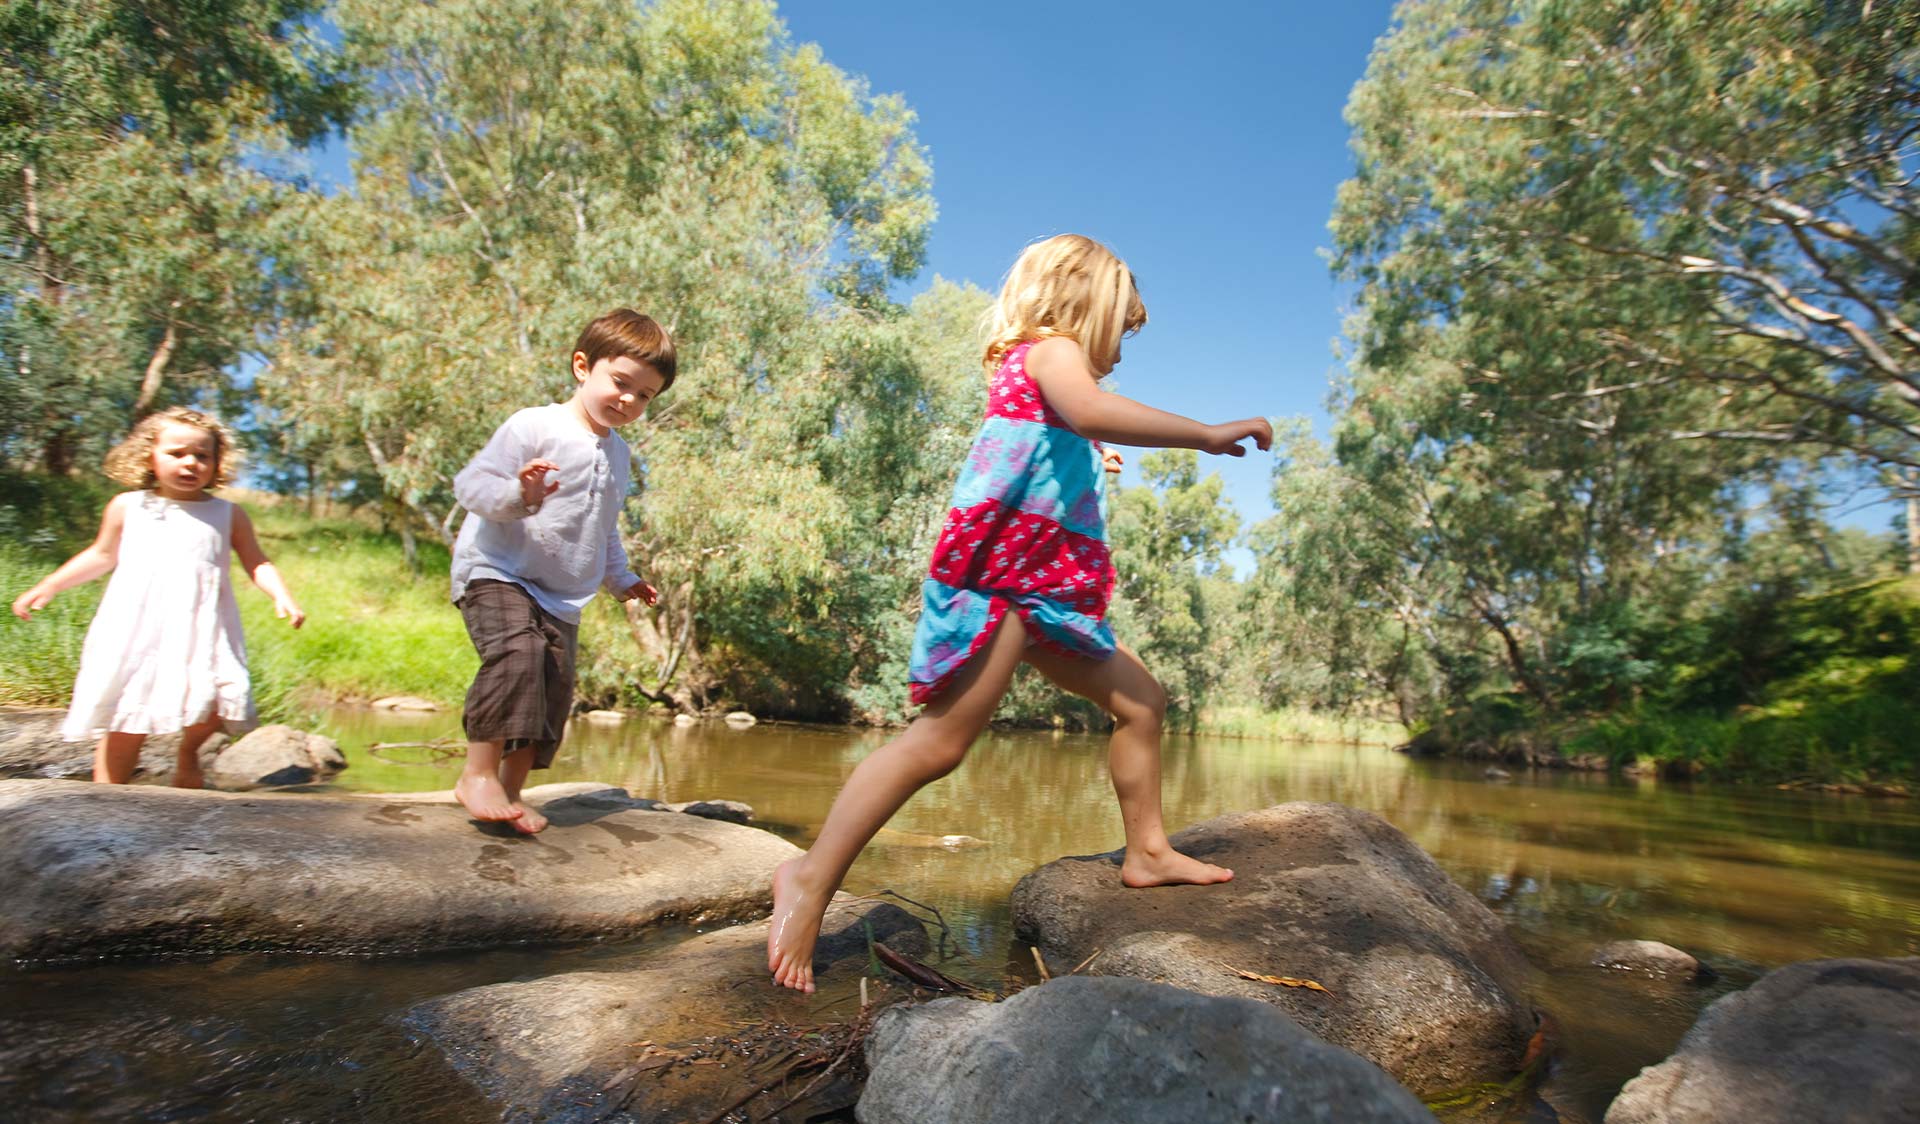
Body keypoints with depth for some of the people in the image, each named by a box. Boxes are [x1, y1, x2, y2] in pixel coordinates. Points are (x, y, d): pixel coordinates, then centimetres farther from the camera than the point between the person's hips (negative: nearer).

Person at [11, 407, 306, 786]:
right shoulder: (126, 507, 11)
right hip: (137, 629, 1)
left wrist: (282, 597, -8)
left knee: (212, 705, -17)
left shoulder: (227, 515, 8)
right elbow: (102, 555, 24)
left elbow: (257, 564, 7)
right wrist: (48, 586, 22)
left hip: (201, 631, -1)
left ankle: (188, 755, 15)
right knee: (126, 716, 2)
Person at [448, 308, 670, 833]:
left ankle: (510, 789, 10)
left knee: (555, 687, -1)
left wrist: (620, 579, 26)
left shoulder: (619, 455, 16)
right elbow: (470, 482, -13)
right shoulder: (533, 427, -8)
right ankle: (479, 772, -20)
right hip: (497, 573, -7)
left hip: (562, 597, 7)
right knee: (518, 652, -30)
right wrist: (517, 495, -32)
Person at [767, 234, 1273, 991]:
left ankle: (1147, 851, 25)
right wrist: (1207, 434, -23)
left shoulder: (1030, 367, 28)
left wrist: (1087, 465, 42)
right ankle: (813, 876, -12)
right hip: (1001, 573, -11)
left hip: (1044, 588, 11)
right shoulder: (1051, 348, -1)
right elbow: (1088, 410, -26)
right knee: (942, 738, -17)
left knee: (1140, 700, 15)